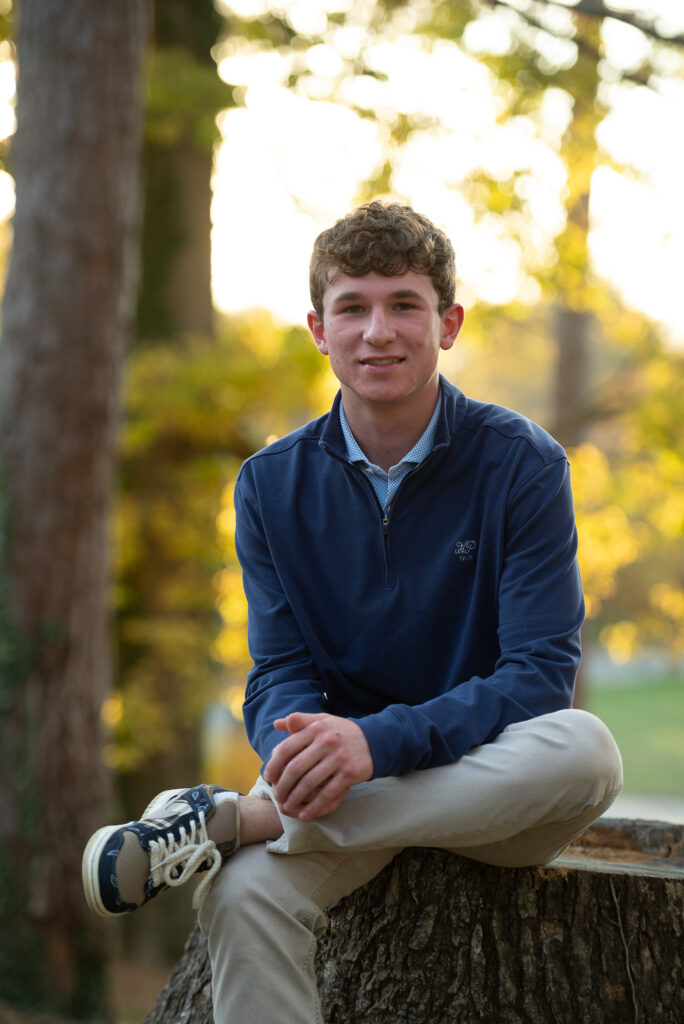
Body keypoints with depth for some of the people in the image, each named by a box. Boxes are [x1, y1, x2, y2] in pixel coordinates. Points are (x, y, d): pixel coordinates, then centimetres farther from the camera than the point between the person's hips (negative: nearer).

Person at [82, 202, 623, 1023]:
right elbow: (280, 673, -2)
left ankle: (228, 817, -31)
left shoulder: (520, 464, -8)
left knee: (585, 748, -36)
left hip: (495, 785, 0)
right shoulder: (272, 485, 2)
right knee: (241, 893, -32)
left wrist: (378, 740, -32)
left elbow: (539, 675, -15)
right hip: (353, 785, 1)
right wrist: (304, 750, -28)